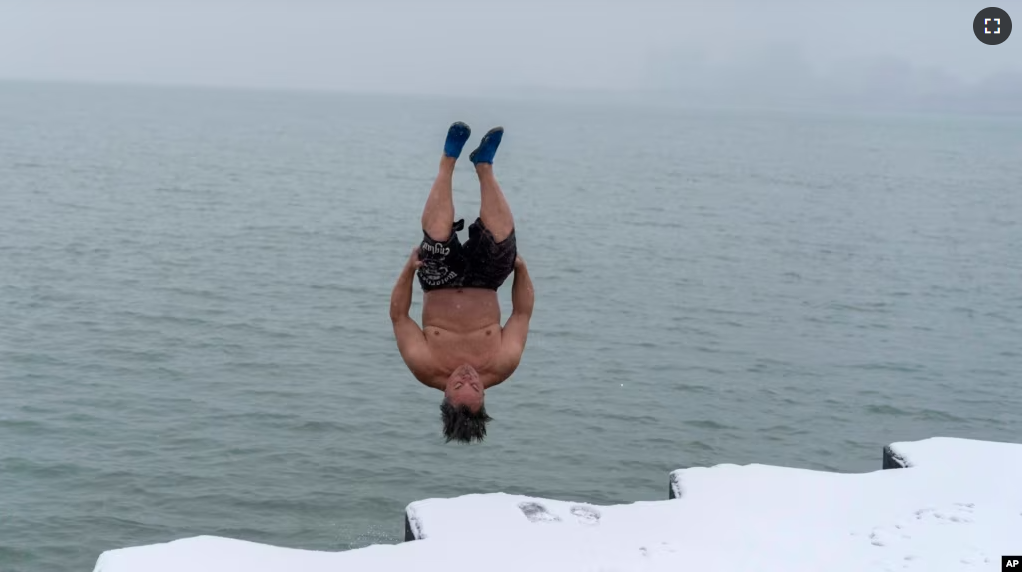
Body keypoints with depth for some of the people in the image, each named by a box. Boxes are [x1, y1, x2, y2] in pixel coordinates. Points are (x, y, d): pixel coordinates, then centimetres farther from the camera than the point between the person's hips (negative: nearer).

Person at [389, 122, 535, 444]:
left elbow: (398, 315, -19)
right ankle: (484, 165, 0)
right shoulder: (501, 368, -28)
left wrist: (409, 267, -25)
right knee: (502, 236, -24)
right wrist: (521, 268, -16)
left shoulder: (427, 369, -30)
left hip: (440, 284, 0)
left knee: (437, 234, -25)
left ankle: (449, 160, -1)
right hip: (484, 284, 0)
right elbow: (523, 313, -15)